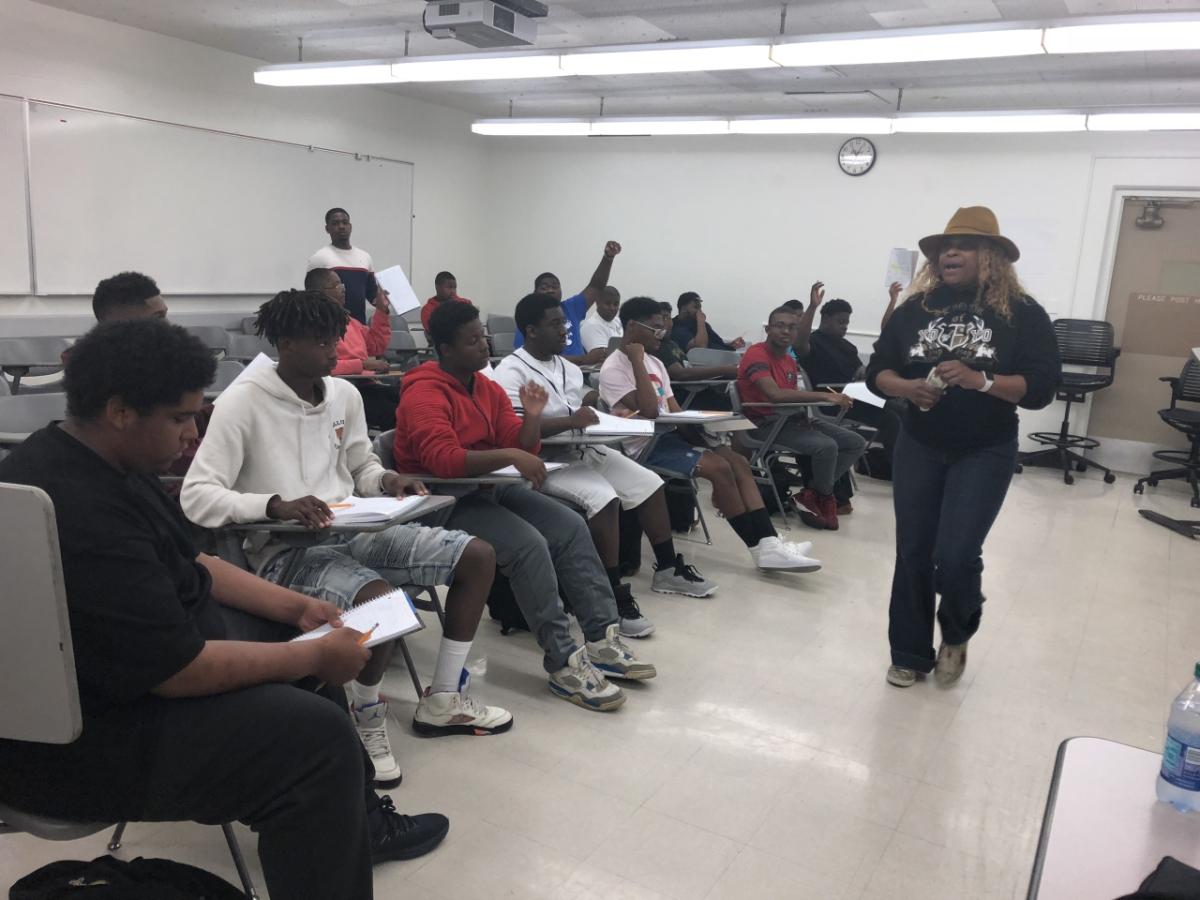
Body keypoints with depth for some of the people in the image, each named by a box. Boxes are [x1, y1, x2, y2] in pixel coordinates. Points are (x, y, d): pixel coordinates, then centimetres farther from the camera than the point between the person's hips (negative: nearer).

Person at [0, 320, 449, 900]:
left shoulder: (99, 461, 2)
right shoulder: (78, 514, -32)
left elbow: (188, 565, 12)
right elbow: (181, 672, -29)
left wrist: (295, 607, 4)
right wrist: (318, 656, -18)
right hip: (77, 734, -11)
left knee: (297, 646, 15)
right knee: (316, 736, -21)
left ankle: (359, 820, 27)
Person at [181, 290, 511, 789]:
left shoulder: (345, 394, 6)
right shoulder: (242, 402, -14)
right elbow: (196, 497, -19)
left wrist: (387, 480, -6)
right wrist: (275, 505, -34)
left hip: (352, 533, 8)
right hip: (284, 550, -7)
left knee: (478, 556, 0)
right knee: (383, 599, -36)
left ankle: (442, 700, 12)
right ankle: (367, 717, -3)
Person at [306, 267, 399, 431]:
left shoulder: (346, 319, 22)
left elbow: (376, 346, 33)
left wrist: (382, 310, 25)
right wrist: (364, 364, -16)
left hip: (366, 384, 8)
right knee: (394, 412, -30)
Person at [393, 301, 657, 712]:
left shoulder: (489, 388, 11)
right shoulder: (425, 394, -15)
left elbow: (520, 447, 8)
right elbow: (444, 460, -29)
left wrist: (532, 416, -11)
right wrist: (509, 455, -35)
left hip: (490, 488, 9)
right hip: (446, 501, -8)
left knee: (572, 526, -7)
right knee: (530, 544, -28)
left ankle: (602, 640, -6)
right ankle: (563, 664, -22)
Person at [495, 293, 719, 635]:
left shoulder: (569, 368, 13)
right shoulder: (511, 372, -13)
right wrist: (570, 420, -30)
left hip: (582, 449, 9)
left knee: (648, 482, 4)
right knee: (603, 497, -31)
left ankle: (668, 569, 19)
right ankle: (615, 596, -21)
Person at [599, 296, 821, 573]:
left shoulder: (654, 362, 15)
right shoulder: (613, 369, -11)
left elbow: (675, 412, 14)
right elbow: (649, 411, -23)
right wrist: (637, 361, -18)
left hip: (668, 435, 8)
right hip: (645, 447, -8)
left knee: (738, 462, -8)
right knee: (719, 468, -23)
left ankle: (769, 545, -15)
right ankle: (761, 547, -10)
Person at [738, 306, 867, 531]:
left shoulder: (789, 360, 17)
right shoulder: (757, 355, -14)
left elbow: (794, 395, 11)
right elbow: (775, 394, -29)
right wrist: (825, 396, -28)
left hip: (793, 418, 10)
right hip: (767, 424, -9)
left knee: (857, 444, 1)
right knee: (826, 446, -30)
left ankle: (811, 494, -3)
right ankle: (824, 496, 0)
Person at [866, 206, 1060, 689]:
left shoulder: (1021, 313, -6)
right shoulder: (915, 308, 1)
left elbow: (1041, 386, -11)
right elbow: (877, 370, 3)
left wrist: (981, 381, -26)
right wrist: (909, 387, -17)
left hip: (985, 453, -3)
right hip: (918, 448, 3)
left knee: (955, 556, -10)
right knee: (912, 554, 6)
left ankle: (956, 636, 22)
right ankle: (910, 653, 23)